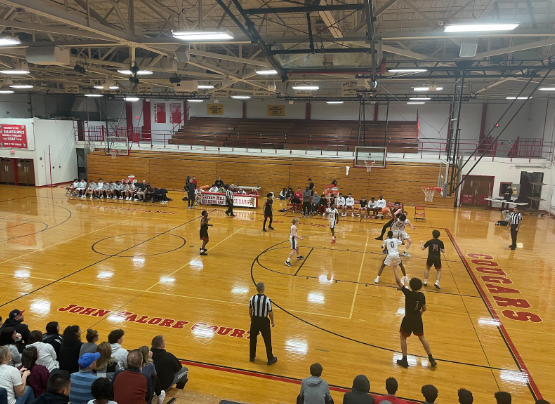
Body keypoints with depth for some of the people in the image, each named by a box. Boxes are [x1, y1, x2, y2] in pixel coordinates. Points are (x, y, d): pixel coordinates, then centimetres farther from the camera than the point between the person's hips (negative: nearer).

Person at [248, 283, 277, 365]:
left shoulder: (252, 299, -11)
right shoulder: (267, 300, -22)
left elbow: (250, 311, 2)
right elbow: (270, 312, -12)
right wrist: (272, 321, 5)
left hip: (255, 320, 4)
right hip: (264, 321, -3)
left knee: (253, 339, 20)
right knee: (267, 341, 10)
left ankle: (252, 356, 36)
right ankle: (270, 359, 22)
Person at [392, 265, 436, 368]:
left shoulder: (408, 293, -18)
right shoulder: (422, 295, -6)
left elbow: (398, 281, -17)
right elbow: (424, 309, 4)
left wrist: (395, 269, -9)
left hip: (408, 319, -4)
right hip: (418, 320, 4)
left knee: (403, 337, 14)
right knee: (422, 338, 23)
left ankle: (404, 360, 14)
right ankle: (431, 359, 25)